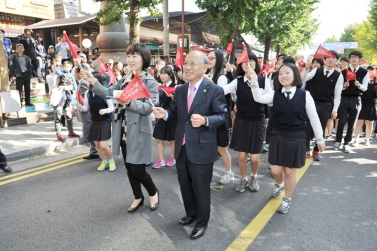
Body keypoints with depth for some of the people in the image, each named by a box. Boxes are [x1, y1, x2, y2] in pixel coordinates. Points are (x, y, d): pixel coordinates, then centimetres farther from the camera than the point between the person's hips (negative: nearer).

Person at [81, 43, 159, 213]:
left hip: (138, 131, -7)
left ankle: (153, 192, 26)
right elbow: (108, 93, 2)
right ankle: (138, 197, 34)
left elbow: (148, 108, -18)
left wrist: (129, 101, -30)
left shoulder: (151, 83, -10)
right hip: (124, 131, 7)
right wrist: (93, 82, -11)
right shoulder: (125, 80, 10)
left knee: (137, 170, -2)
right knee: (129, 168, 15)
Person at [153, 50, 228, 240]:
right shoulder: (180, 90, 8)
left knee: (201, 188, 10)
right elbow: (175, 112, 9)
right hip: (182, 147, 6)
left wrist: (205, 120, -31)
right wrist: (165, 113, -13)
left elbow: (223, 115, -13)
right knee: (185, 185, 21)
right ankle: (191, 213, 45)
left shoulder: (214, 90, -11)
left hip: (202, 148, -6)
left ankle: (202, 222, 32)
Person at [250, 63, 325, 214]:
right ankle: (279, 184, 45)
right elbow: (259, 98, -19)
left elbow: (314, 118, -3)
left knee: (290, 172, 8)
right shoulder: (275, 94, -2)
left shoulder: (304, 95, -8)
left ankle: (287, 200, 32)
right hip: (277, 136, 2)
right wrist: (255, 82, -33)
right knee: (275, 170, 8)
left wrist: (320, 139, 1)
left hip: (296, 138, -2)